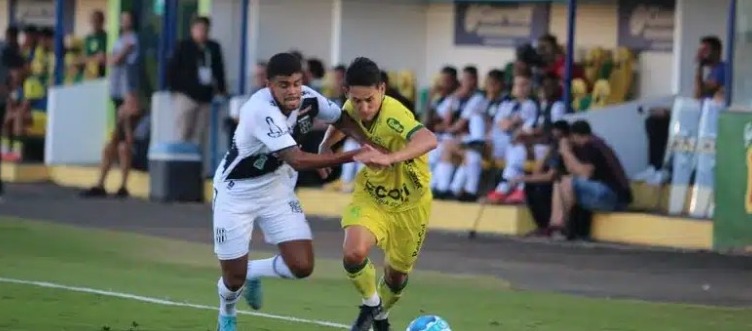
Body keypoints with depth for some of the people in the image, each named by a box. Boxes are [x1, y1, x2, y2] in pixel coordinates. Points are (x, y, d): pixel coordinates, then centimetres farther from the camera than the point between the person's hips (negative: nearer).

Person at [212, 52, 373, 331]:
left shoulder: (308, 99, -15)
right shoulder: (261, 110, -35)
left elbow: (342, 120, 6)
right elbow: (297, 160, -42)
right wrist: (354, 156, -46)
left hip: (276, 188, 5)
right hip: (236, 192, -5)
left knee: (302, 266, -8)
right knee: (234, 277, 4)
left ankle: (252, 272, 25)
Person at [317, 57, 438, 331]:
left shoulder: (394, 115, -35)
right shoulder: (352, 108, -15)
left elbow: (429, 140, -56)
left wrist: (389, 158, -70)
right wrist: (326, 146, -5)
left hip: (408, 203, -3)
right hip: (371, 195, 3)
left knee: (397, 273, 14)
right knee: (353, 254, -23)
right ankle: (371, 305, 8)